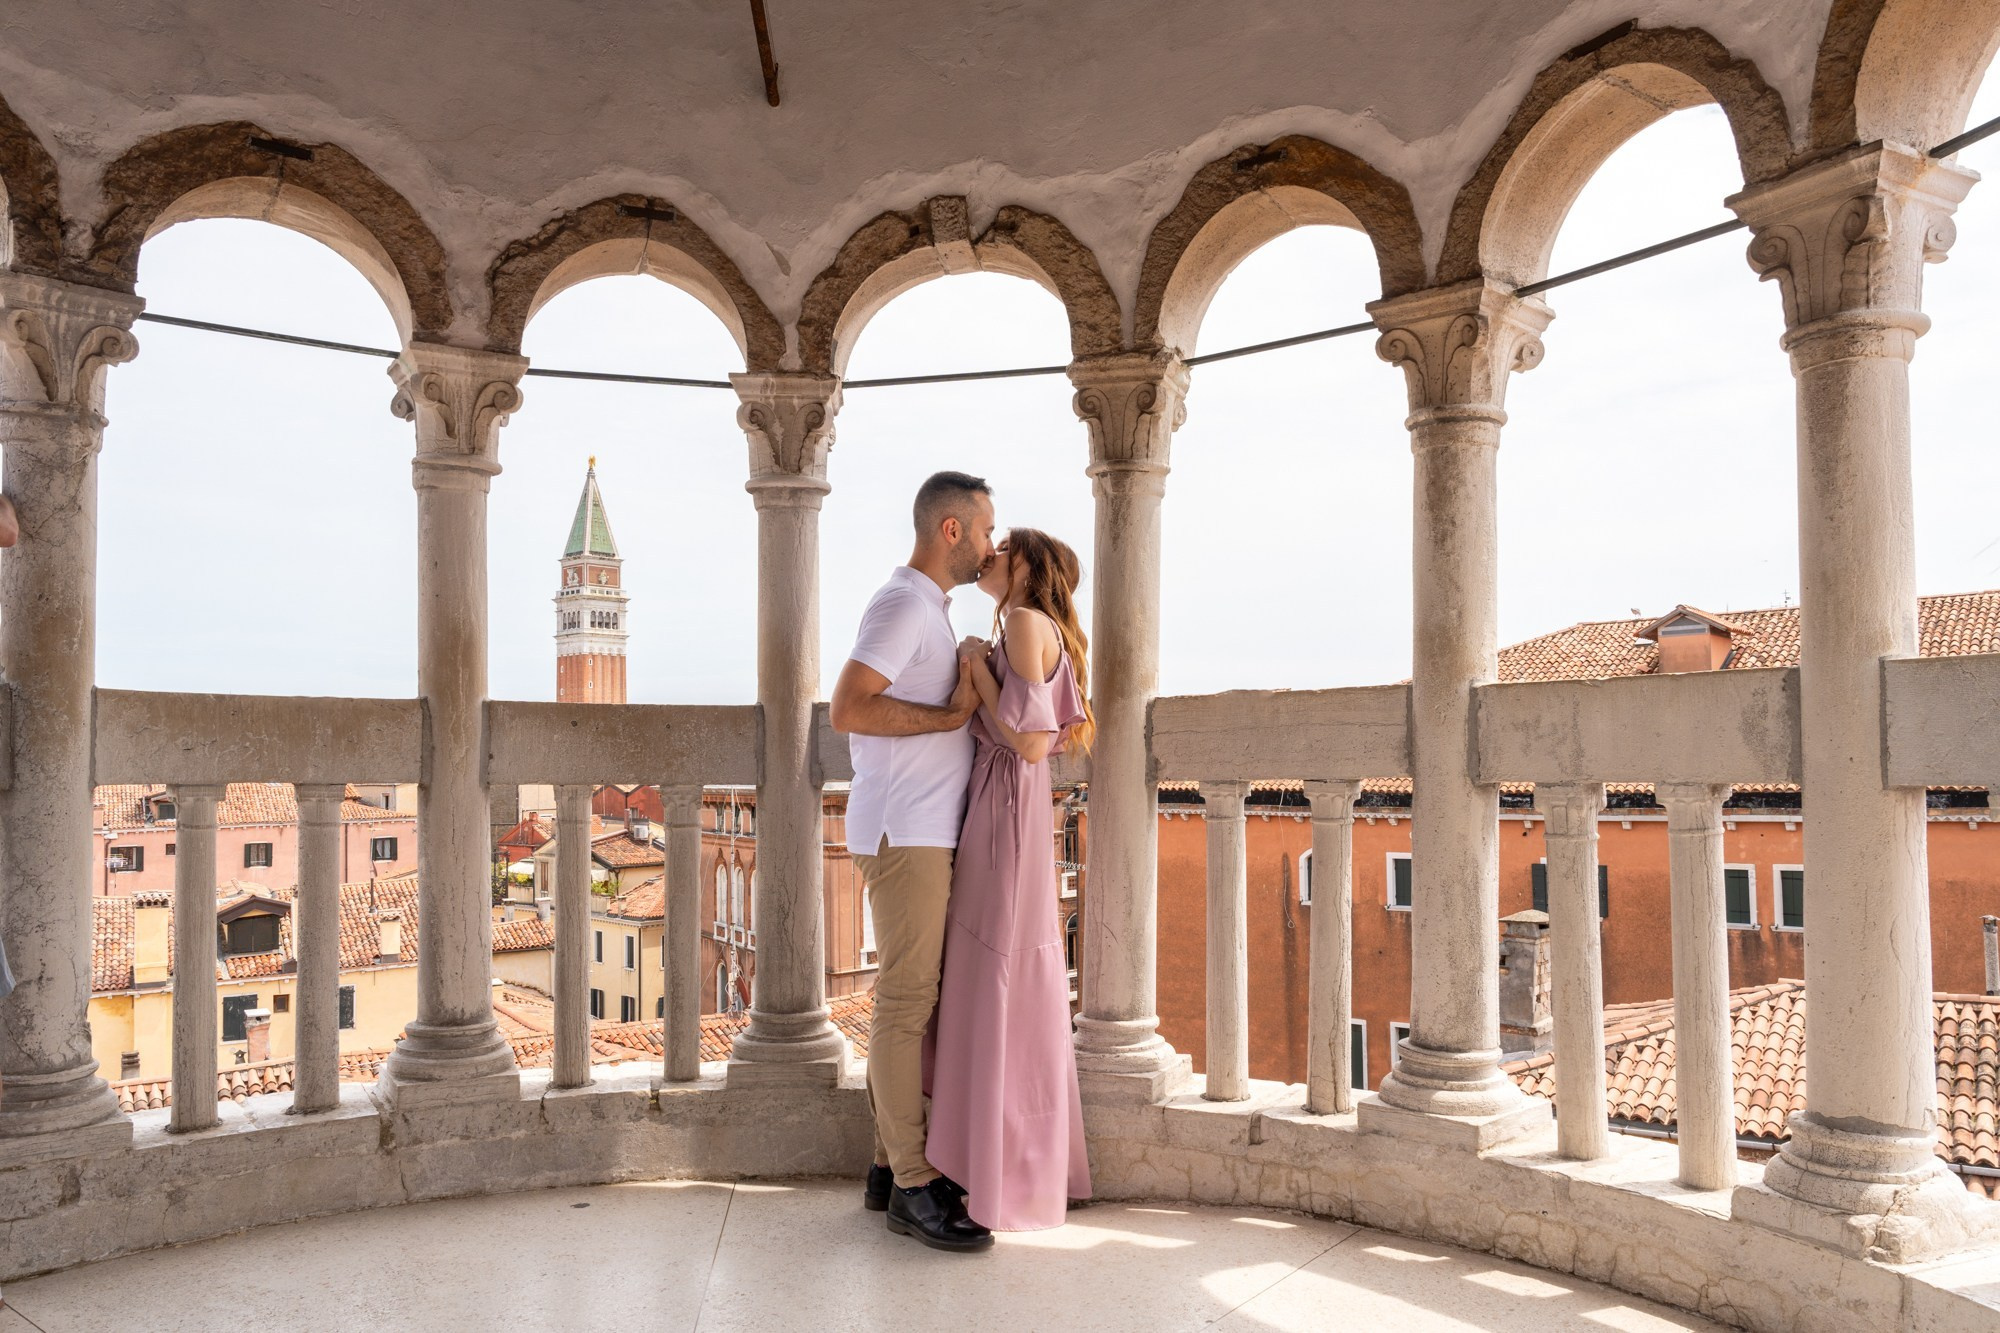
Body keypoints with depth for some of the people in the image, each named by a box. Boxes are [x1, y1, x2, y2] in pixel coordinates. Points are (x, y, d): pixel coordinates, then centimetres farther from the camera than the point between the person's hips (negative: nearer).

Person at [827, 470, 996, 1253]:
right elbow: (848, 709, -22)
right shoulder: (903, 604, -11)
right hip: (904, 833, -10)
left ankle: (892, 1165, 19)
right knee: (907, 1003, -6)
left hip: (926, 835, 10)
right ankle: (914, 1188, 0)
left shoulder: (928, 609, 20)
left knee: (914, 1002, 11)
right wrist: (951, 715, -17)